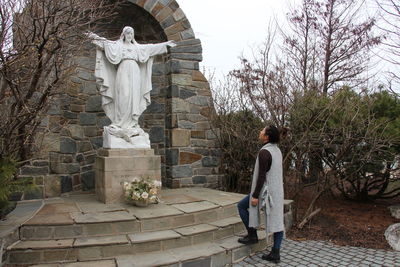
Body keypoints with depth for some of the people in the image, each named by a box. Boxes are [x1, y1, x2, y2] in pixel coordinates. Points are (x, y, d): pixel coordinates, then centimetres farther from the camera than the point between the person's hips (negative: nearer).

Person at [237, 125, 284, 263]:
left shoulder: (264, 152, -20)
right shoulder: (277, 150, 9)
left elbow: (261, 176, -22)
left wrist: (255, 196, -18)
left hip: (266, 191, -9)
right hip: (277, 191, 9)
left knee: (241, 206, 9)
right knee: (277, 221, 8)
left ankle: (252, 235, 13)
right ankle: (275, 253, 12)